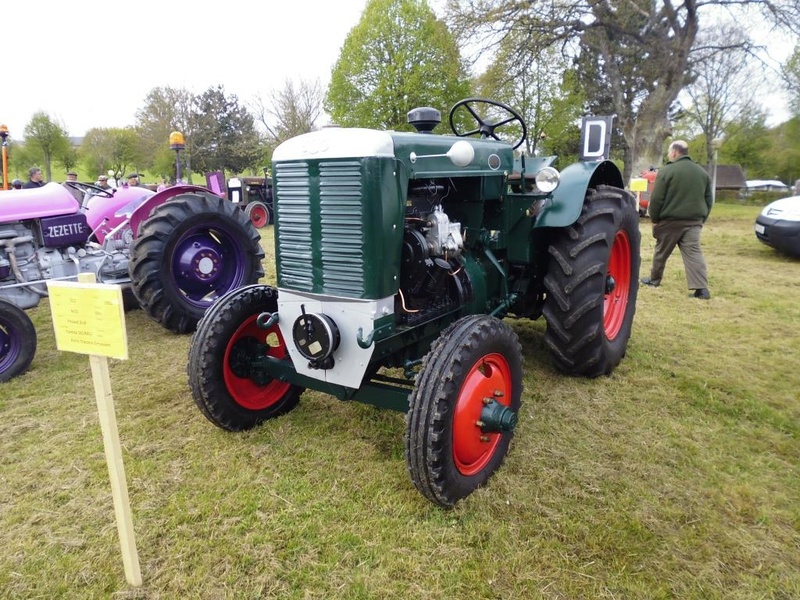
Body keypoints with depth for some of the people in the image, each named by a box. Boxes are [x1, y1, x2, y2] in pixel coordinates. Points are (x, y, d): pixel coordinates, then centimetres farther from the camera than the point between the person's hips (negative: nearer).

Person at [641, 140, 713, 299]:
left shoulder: (667, 171, -8)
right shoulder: (702, 172, 12)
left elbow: (656, 199, -11)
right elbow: (709, 199, 14)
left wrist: (654, 218, 0)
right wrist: (701, 218, 20)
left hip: (670, 220, -4)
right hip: (694, 221, 4)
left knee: (661, 251, 13)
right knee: (694, 252, -2)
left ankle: (654, 279, 28)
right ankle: (701, 288, -11)